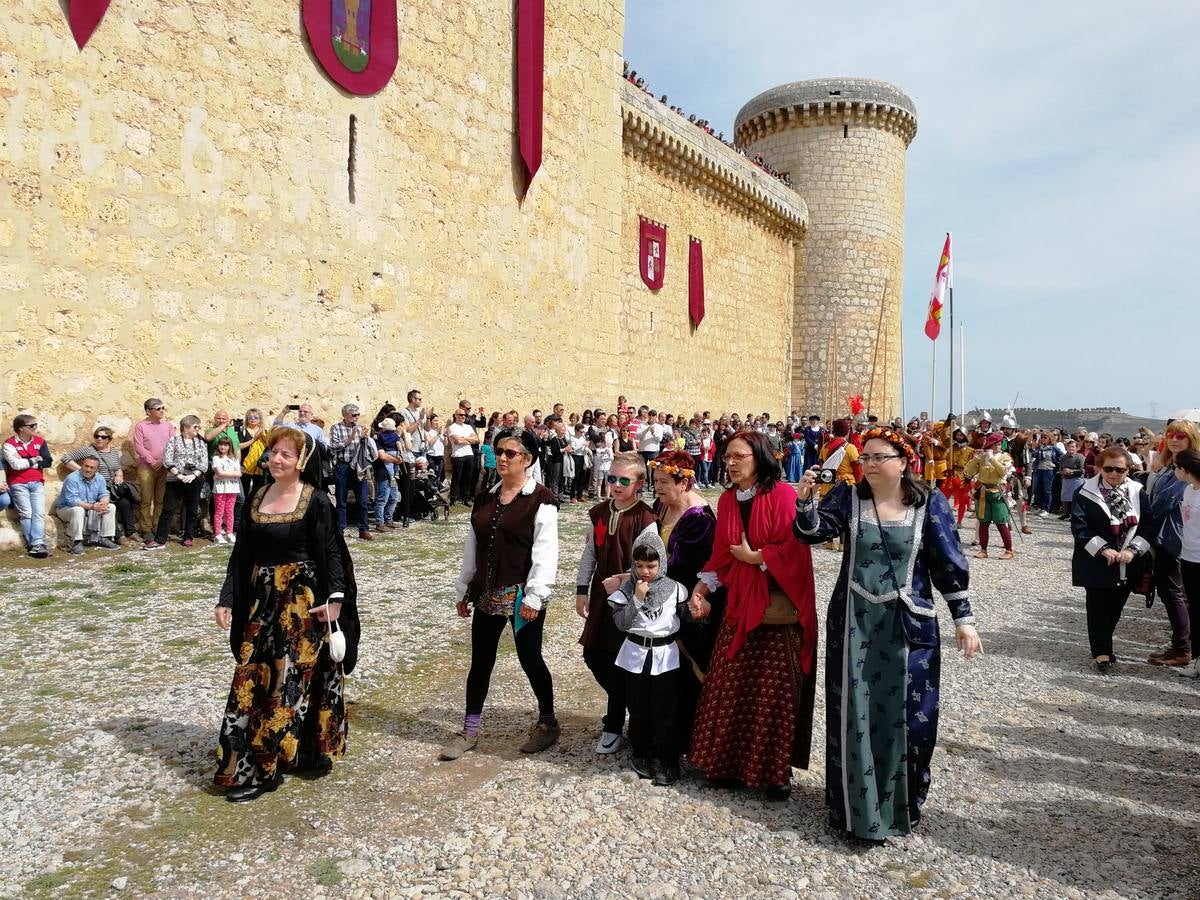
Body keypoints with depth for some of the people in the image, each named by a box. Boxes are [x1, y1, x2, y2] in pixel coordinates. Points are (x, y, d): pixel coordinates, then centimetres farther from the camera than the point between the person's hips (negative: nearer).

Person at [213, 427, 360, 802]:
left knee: (288, 680, -1)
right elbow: (241, 556, 10)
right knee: (253, 679, 8)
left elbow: (331, 553, -12)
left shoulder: (316, 501, -9)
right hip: (262, 601, 6)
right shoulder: (256, 499, 8)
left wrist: (335, 598, -22)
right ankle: (246, 762, 21)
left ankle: (260, 768, 10)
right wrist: (227, 599, 4)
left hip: (303, 601, -5)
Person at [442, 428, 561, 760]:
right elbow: (472, 548, 13)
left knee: (530, 659, 6)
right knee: (481, 662, 12)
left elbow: (545, 552, -15)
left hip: (522, 595, -5)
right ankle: (469, 731, 25)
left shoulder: (541, 500, -10)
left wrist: (534, 597, -20)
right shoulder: (484, 499, 9)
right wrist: (463, 590, 13)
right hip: (487, 594, 6)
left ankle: (548, 722, 27)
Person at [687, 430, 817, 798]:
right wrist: (701, 589, 0)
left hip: (778, 608, -5)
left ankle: (777, 770, 19)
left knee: (775, 692, 3)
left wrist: (754, 556, -11)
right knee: (732, 688, 8)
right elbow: (721, 554, 10)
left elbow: (795, 550, -16)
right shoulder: (727, 501, 8)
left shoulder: (783, 495, -11)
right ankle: (731, 762, 25)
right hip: (739, 606, 5)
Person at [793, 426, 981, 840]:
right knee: (854, 715, 6)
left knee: (905, 715, 7)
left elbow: (949, 564, -2)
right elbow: (812, 531, -11)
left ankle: (903, 804, 27)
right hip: (854, 623, 1)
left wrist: (964, 619, -4)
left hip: (907, 626, -1)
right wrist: (805, 499, -29)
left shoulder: (929, 504, -3)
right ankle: (857, 805, 21)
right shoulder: (847, 497, 0)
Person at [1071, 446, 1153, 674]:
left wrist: (1133, 549, -14)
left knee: (1116, 606, 13)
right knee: (1099, 608, 0)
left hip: (1127, 564, 3)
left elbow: (1148, 526, 0)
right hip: (1096, 563, -3)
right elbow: (1079, 527, -11)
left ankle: (1103, 646, 30)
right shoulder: (1086, 493, -7)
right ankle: (1102, 653, 7)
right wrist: (1103, 549, -18)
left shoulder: (1137, 492, 1)